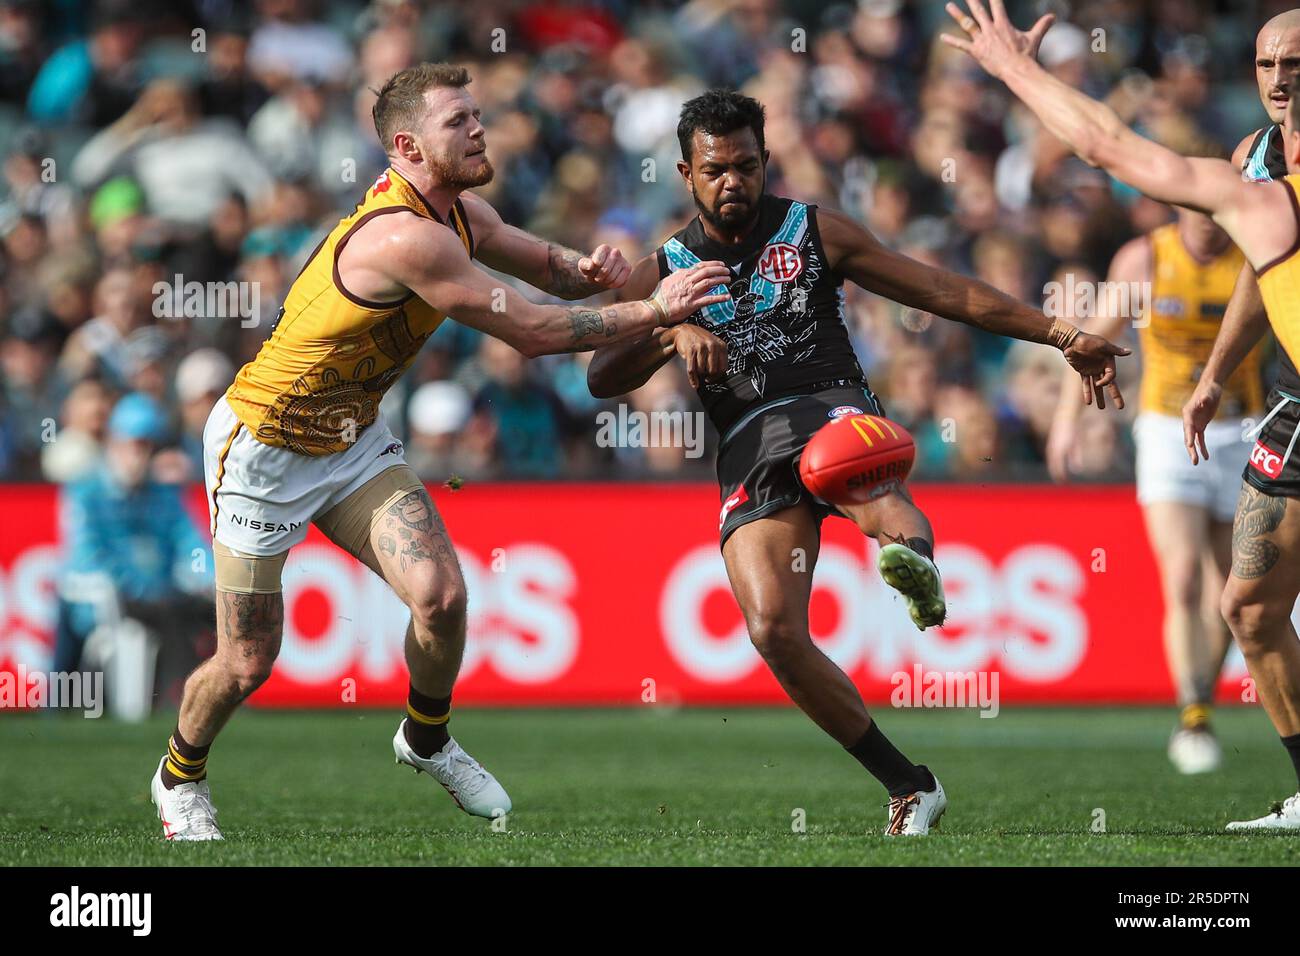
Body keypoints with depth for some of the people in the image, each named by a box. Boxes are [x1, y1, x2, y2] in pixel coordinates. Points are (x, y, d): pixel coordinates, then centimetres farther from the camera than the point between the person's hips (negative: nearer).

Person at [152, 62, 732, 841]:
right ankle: (180, 778, 30)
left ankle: (427, 740, 16)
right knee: (248, 663, 0)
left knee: (441, 594, -13)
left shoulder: (460, 216, -3)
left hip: (353, 440, 7)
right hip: (263, 446, -7)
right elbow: (530, 332, -28)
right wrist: (655, 312, -23)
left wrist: (587, 269, -12)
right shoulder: (405, 236, -32)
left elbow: (547, 265, 12)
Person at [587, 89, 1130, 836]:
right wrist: (672, 333, -13)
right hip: (749, 452, 1)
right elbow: (602, 379, 5)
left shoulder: (816, 233, 13)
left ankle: (915, 552, -72)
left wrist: (1060, 335, 9)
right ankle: (908, 786, -10)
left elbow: (946, 292, 14)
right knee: (774, 629, -19)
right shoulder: (665, 272, 17)